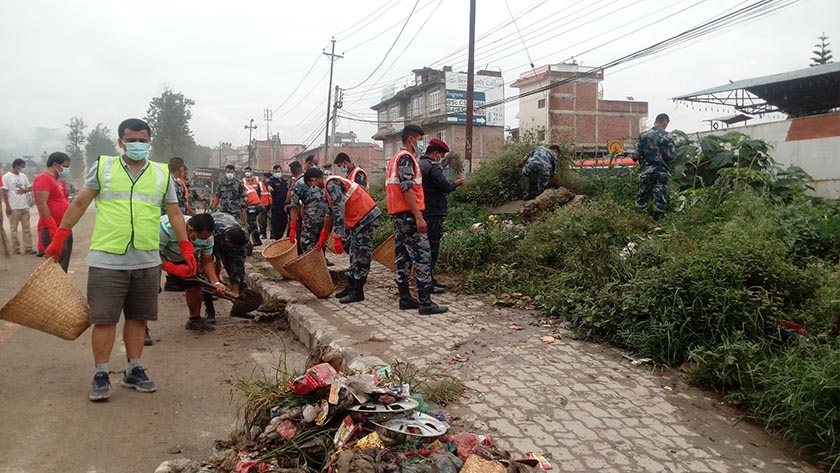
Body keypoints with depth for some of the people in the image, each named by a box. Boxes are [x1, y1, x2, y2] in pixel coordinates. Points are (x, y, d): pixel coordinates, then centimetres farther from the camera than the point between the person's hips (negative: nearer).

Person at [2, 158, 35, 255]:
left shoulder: (23, 176, 11)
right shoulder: (6, 176, -5)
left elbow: (30, 187, 17)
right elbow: (4, 192, -7)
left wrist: (25, 190, -7)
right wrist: (7, 206, -12)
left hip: (25, 206, 6)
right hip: (13, 207, -5)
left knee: (26, 228, 6)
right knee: (14, 229, 2)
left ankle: (28, 248, 9)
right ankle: (16, 248, 9)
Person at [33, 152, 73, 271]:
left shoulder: (57, 180, 20)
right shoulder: (44, 178, -10)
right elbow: (42, 205, -19)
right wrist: (53, 229, -23)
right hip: (52, 230, -10)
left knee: (63, 268, 14)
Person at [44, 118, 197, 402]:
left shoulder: (162, 174, 9)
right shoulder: (102, 167, 4)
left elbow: (174, 213, 13)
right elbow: (79, 203, 9)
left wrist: (186, 248, 8)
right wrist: (59, 237, 6)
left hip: (147, 261, 2)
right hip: (107, 260, -2)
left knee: (138, 317, 10)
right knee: (104, 318, 1)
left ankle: (133, 370, 23)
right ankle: (101, 375, 14)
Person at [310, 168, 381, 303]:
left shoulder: (331, 184, -14)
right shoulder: (330, 185, 19)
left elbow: (339, 210, -23)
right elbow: (330, 214, 26)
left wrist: (338, 238, -23)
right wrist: (322, 240, 29)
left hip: (367, 218, -11)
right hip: (358, 220, 11)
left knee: (361, 256, -6)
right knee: (355, 255, 16)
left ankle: (357, 292, -2)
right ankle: (351, 287, 25)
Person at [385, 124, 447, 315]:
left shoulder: (395, 158, 21)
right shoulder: (406, 158, -11)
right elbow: (407, 188, -20)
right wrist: (418, 217, -23)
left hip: (398, 214, 11)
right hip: (409, 213, -11)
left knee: (403, 255, 11)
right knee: (422, 256, -9)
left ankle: (405, 298, 15)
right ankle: (425, 302, -10)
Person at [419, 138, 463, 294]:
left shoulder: (418, 164, 15)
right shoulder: (432, 167, -15)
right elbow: (445, 186, -16)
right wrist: (456, 184, 3)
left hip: (423, 212, 10)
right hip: (433, 212, -10)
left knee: (427, 247, 15)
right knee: (432, 247, -5)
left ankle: (429, 279, 22)